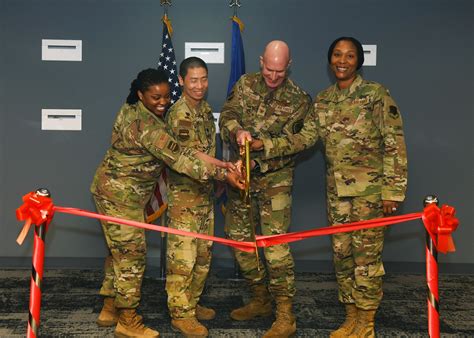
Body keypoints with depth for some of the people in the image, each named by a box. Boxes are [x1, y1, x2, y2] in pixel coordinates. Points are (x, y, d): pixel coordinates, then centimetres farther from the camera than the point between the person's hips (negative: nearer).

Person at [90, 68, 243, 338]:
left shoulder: (138, 112, 6)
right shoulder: (144, 124, -25)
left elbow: (178, 148, 5)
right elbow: (177, 158, -29)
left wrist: (216, 162, -3)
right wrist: (222, 174, -28)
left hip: (125, 194, 10)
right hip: (120, 195, -10)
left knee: (120, 252, 17)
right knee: (131, 254, -1)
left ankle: (110, 310, 31)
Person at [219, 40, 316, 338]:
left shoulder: (299, 99, -4)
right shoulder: (245, 84, 4)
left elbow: (308, 136, -11)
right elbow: (227, 116, 2)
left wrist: (266, 145, -20)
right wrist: (238, 132, -22)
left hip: (275, 178, -4)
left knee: (275, 243, -13)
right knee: (240, 238, 11)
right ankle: (261, 300, 29)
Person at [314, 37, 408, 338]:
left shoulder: (376, 94, -7)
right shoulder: (322, 100, 10)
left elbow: (395, 144, -9)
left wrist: (393, 190, -13)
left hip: (369, 188, -5)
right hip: (336, 189, 6)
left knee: (367, 254, 0)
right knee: (342, 254, 10)